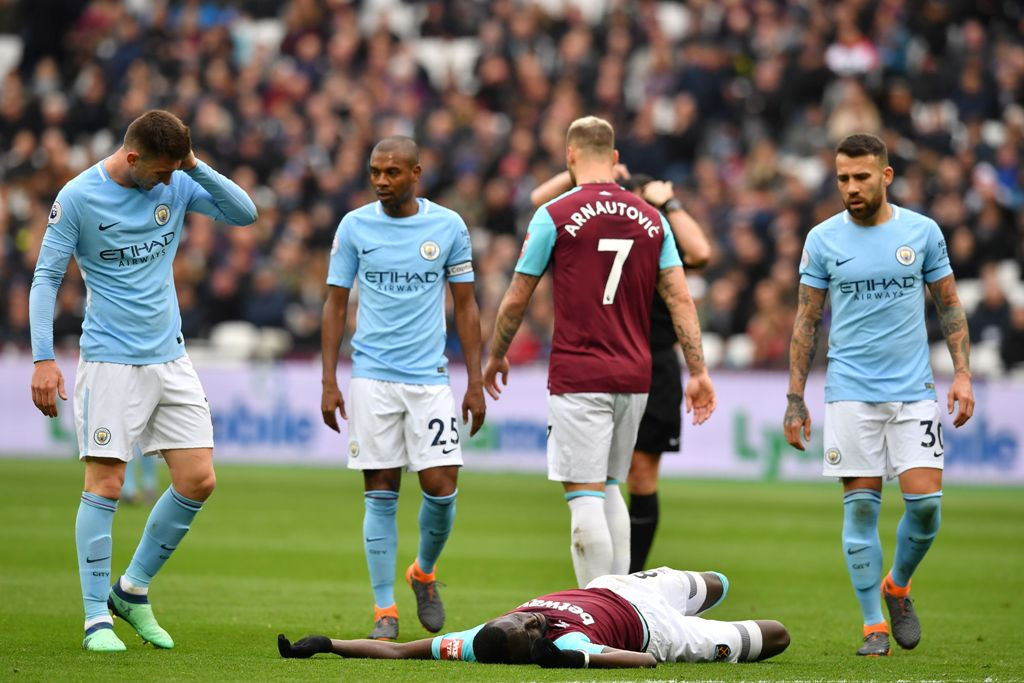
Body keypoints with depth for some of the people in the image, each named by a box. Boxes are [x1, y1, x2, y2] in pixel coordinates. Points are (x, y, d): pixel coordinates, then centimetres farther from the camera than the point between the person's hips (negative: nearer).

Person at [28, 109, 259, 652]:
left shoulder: (177, 184, 4)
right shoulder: (79, 197, -9)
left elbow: (244, 214, 1)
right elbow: (46, 277, -7)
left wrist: (195, 166, -12)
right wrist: (43, 359, -15)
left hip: (170, 358, 5)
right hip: (110, 361, -5)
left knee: (198, 481, 1)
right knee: (104, 486, -8)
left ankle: (133, 591, 17)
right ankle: (97, 619, 0)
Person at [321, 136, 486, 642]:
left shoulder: (448, 227, 2)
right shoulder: (354, 226, 2)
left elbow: (465, 307, 8)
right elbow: (335, 304, 6)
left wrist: (475, 382, 4)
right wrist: (329, 382, -1)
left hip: (430, 375, 0)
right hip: (372, 376, 0)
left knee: (440, 486, -6)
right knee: (381, 494, -1)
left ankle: (424, 573, 23)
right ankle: (385, 610, 4)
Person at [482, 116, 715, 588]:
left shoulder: (554, 216, -5)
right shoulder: (650, 218, 8)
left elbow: (516, 300, 2)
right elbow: (680, 298, 4)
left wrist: (495, 358, 17)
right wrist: (698, 372, 5)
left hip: (578, 378, -5)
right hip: (634, 377, 5)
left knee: (585, 495, -6)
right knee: (608, 488, 18)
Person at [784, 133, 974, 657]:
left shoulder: (922, 232, 3)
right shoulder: (823, 240, 1)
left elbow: (949, 305, 11)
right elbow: (806, 321, 6)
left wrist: (962, 373, 1)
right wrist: (795, 399, 3)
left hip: (914, 389, 1)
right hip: (851, 392, -1)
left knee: (925, 501, -8)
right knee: (861, 504, -3)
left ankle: (897, 587, 20)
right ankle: (874, 625, 5)